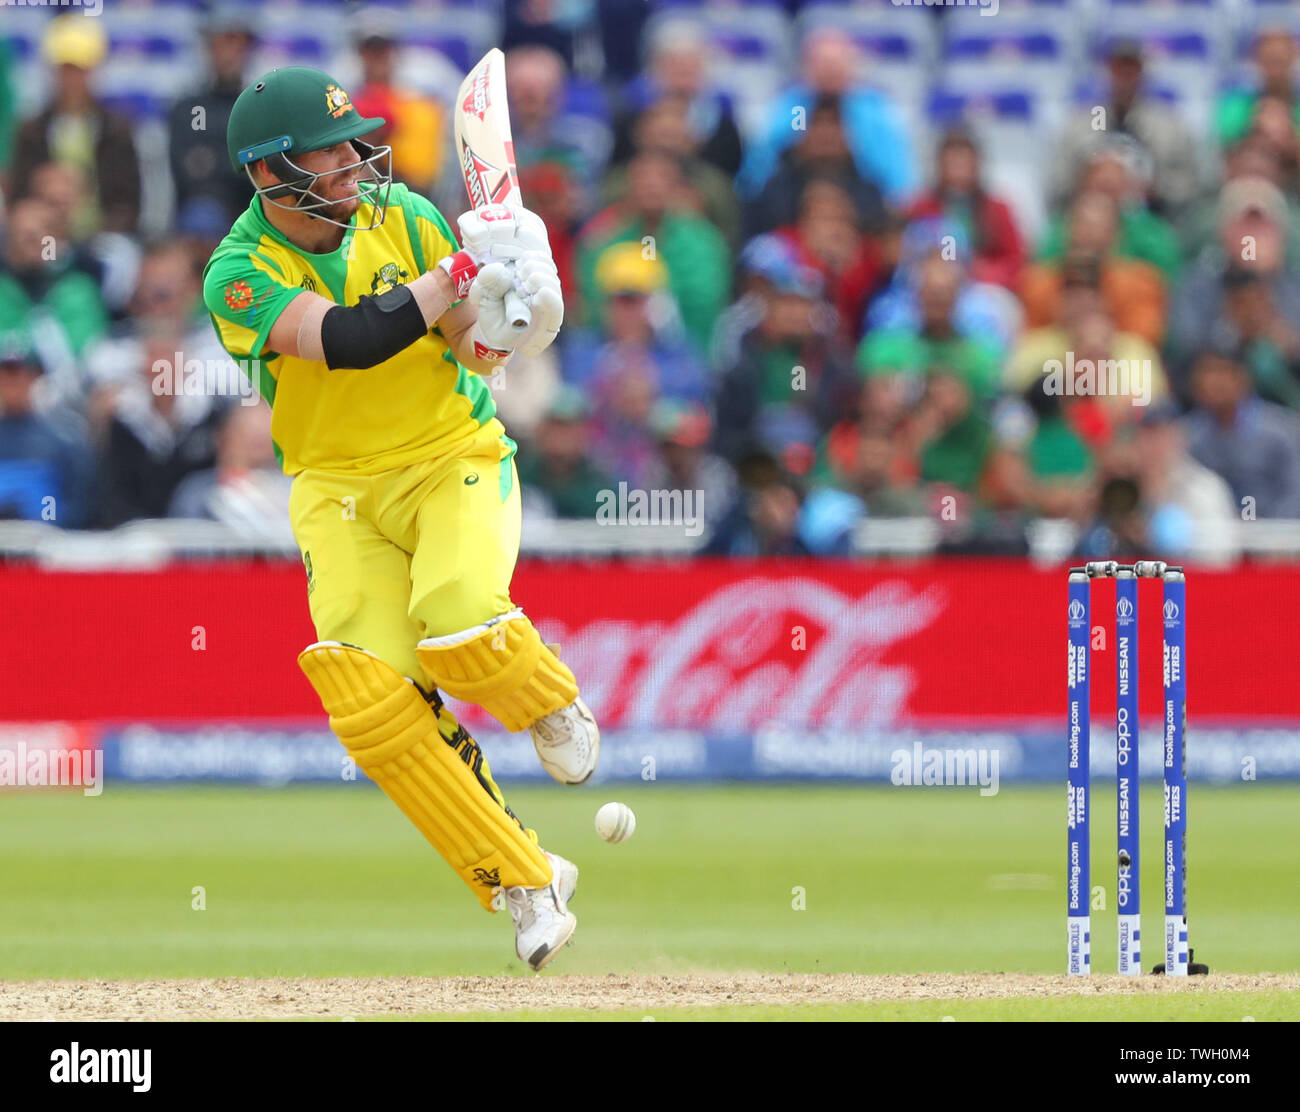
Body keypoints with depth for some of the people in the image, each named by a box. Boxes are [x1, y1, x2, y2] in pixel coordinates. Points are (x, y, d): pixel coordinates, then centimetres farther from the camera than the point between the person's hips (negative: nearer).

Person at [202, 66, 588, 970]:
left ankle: (550, 702, 7)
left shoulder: (399, 216, -5)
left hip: (454, 457, 0)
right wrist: (460, 269, -31)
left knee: (459, 630, -30)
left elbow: (476, 353, -4)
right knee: (371, 701, -18)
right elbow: (346, 340, -30)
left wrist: (497, 315, -27)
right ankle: (525, 883, -6)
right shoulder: (239, 274, -13)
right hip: (339, 489, 0)